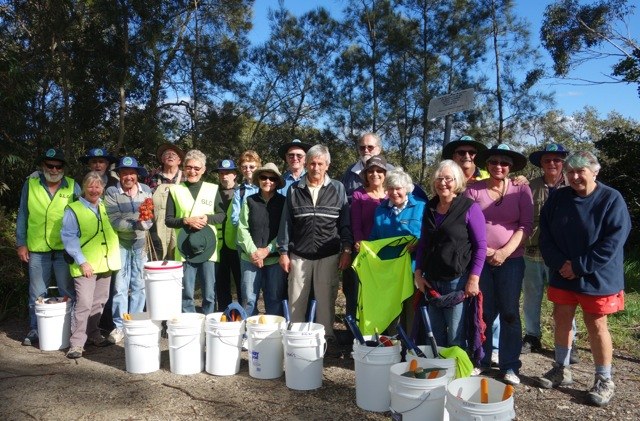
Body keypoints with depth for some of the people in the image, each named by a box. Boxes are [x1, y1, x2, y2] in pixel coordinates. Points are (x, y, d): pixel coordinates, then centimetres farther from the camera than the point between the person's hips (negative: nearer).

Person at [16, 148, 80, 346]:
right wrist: (21, 244, 3)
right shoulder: (30, 185, 4)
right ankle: (35, 330, 23)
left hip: (66, 249, -1)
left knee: (68, 293, 7)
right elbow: (22, 216, 7)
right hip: (37, 250, 1)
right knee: (37, 294, 11)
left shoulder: (73, 187, 2)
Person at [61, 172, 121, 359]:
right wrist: (82, 261, -16)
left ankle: (93, 334, 29)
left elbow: (115, 230, 21)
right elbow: (69, 237, -10)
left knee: (99, 302, 14)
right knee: (84, 303, -11)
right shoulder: (73, 210, -5)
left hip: (105, 263, 6)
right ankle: (77, 343, -2)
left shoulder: (106, 208, 12)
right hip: (85, 266, -6)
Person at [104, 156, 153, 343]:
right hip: (120, 244, -3)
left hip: (141, 244, 3)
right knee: (120, 286, 0)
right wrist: (136, 224, -23)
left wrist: (143, 223, -22)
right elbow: (114, 221, -14)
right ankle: (119, 326, 11)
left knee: (139, 286, 9)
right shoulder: (111, 193, -5)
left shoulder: (145, 190, 4)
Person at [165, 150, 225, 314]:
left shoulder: (213, 189, 7)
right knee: (186, 294, 4)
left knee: (209, 294, 5)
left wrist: (208, 218, -10)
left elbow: (222, 215, 9)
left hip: (208, 247, 1)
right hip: (185, 247, 0)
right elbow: (168, 220, 5)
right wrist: (186, 221, -12)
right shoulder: (175, 190, 6)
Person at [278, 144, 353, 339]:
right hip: (299, 255, 1)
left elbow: (345, 222, 4)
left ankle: (326, 336, 18)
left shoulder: (337, 188, 4)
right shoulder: (294, 189, 6)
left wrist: (346, 250, -2)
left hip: (329, 255, -1)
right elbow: (286, 222, 7)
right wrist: (283, 252, 3)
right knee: (296, 300, 7)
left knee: (326, 300, 4)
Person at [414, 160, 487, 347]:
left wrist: (473, 279, -13)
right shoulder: (429, 208, 11)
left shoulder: (469, 208, -6)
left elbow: (481, 246, -8)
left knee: (455, 339, 1)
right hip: (431, 281, 6)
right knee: (434, 336, 13)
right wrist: (418, 274, 10)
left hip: (457, 281, -5)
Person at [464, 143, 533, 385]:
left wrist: (505, 251, -13)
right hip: (479, 259, 0)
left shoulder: (521, 190, 2)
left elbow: (525, 225, -3)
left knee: (509, 312, 4)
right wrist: (482, 249, -11)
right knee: (483, 311, 6)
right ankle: (481, 361, 22)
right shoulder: (473, 190, 2)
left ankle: (510, 366, 16)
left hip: (511, 259, 0)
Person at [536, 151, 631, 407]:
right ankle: (561, 370, 28)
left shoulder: (612, 199, -11)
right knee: (561, 319, 11)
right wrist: (559, 263, -13)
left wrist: (578, 266, -18)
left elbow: (613, 241, -16)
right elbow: (546, 235, 2)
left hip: (596, 277, -4)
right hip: (563, 275, 4)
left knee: (596, 326, 3)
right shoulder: (557, 199, 2)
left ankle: (604, 380, 19)